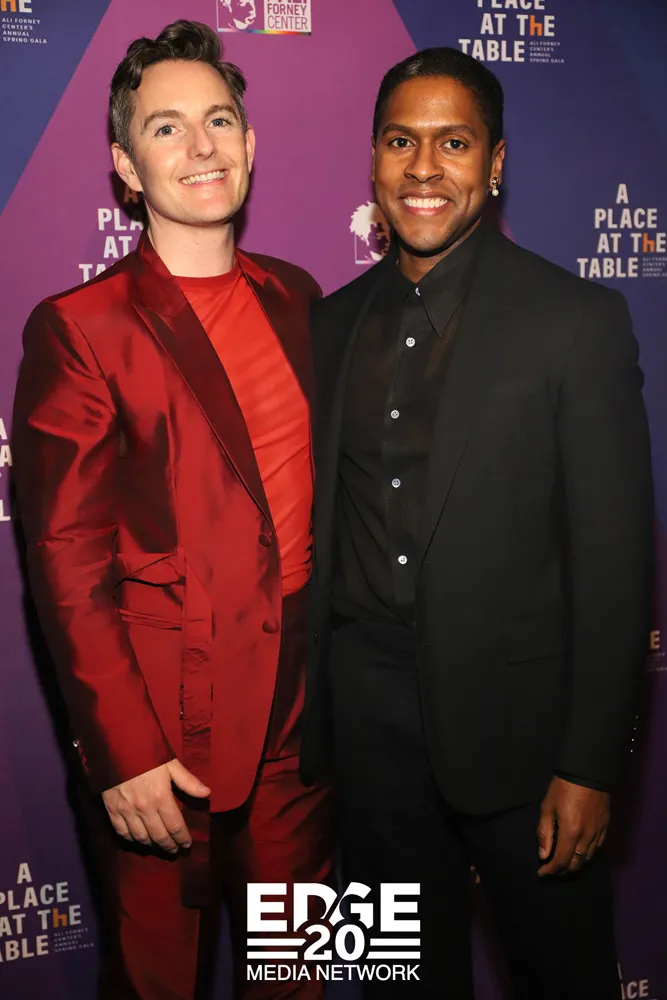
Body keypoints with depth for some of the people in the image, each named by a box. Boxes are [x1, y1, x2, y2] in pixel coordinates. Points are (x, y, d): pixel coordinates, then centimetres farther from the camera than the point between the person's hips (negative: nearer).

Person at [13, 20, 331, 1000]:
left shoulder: (294, 295, 7)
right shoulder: (77, 329, -11)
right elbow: (66, 561, -12)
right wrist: (123, 754, -14)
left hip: (303, 710, 5)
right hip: (167, 736, -5)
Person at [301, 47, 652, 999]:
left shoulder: (577, 321, -9)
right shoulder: (336, 321, 6)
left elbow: (614, 557, -11)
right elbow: (321, 520, 10)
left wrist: (590, 766, -12)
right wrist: (306, 693, 7)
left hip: (512, 714, -4)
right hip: (368, 711, 4)